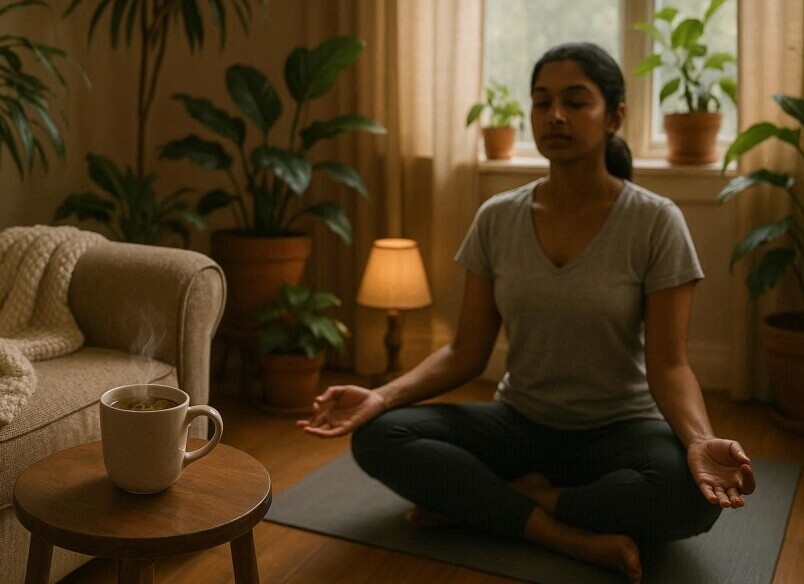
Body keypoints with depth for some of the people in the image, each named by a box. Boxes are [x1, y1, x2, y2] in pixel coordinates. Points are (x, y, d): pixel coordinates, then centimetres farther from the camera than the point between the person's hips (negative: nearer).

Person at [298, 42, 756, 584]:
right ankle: (571, 536, -24)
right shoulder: (497, 219, -3)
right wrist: (382, 397, -19)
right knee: (377, 437, -21)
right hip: (521, 423, 3)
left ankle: (480, 501, -17)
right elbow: (466, 353, -2)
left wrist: (701, 441, -36)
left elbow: (668, 366, -14)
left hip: (620, 430, -2)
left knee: (692, 494, -36)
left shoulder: (656, 222, -11)